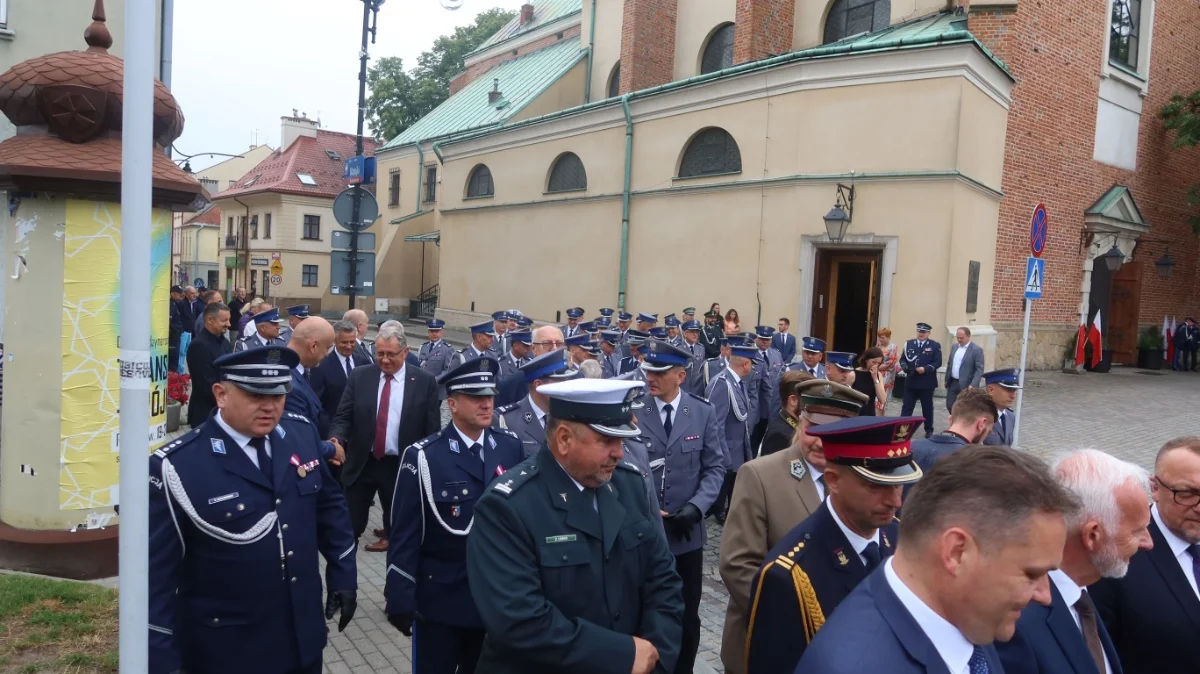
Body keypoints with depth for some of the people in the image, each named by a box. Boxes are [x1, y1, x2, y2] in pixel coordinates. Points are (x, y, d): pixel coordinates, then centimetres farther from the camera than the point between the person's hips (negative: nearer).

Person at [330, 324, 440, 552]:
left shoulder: (425, 381, -6)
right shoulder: (360, 375, -1)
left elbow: (432, 430, -3)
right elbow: (343, 416, 0)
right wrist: (336, 439, -21)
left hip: (401, 467, -1)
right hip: (361, 464, 1)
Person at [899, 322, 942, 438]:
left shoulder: (935, 345, -1)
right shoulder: (909, 344, 9)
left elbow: (938, 362, -8)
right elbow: (903, 359, 9)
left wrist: (925, 368, -21)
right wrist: (905, 366, -13)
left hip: (927, 383, -2)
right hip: (911, 382, 2)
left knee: (927, 407, 11)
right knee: (906, 407, 2)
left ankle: (929, 430, 23)